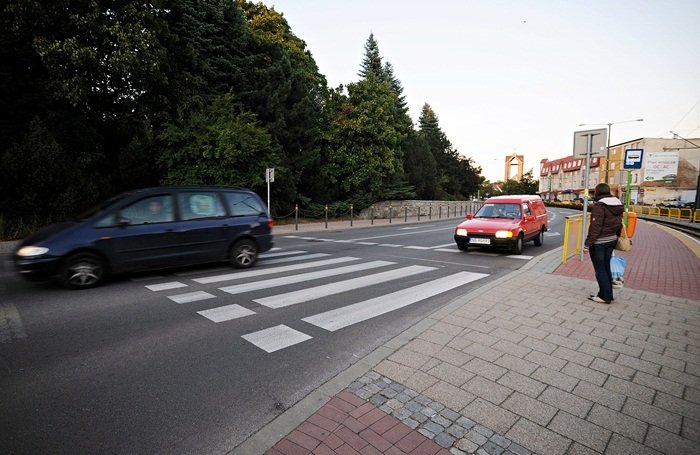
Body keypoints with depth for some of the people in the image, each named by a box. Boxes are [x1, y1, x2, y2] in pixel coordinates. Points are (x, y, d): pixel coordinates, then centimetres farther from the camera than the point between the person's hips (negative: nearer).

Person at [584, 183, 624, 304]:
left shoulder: (599, 205, -17)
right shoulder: (618, 205, 9)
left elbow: (595, 227, -21)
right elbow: (619, 224, 14)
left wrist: (588, 243, -19)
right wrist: (616, 237, 23)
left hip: (599, 242, -8)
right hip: (611, 240, 8)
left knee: (600, 269, 2)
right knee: (606, 267, 16)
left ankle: (605, 296, 8)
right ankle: (607, 294, 25)